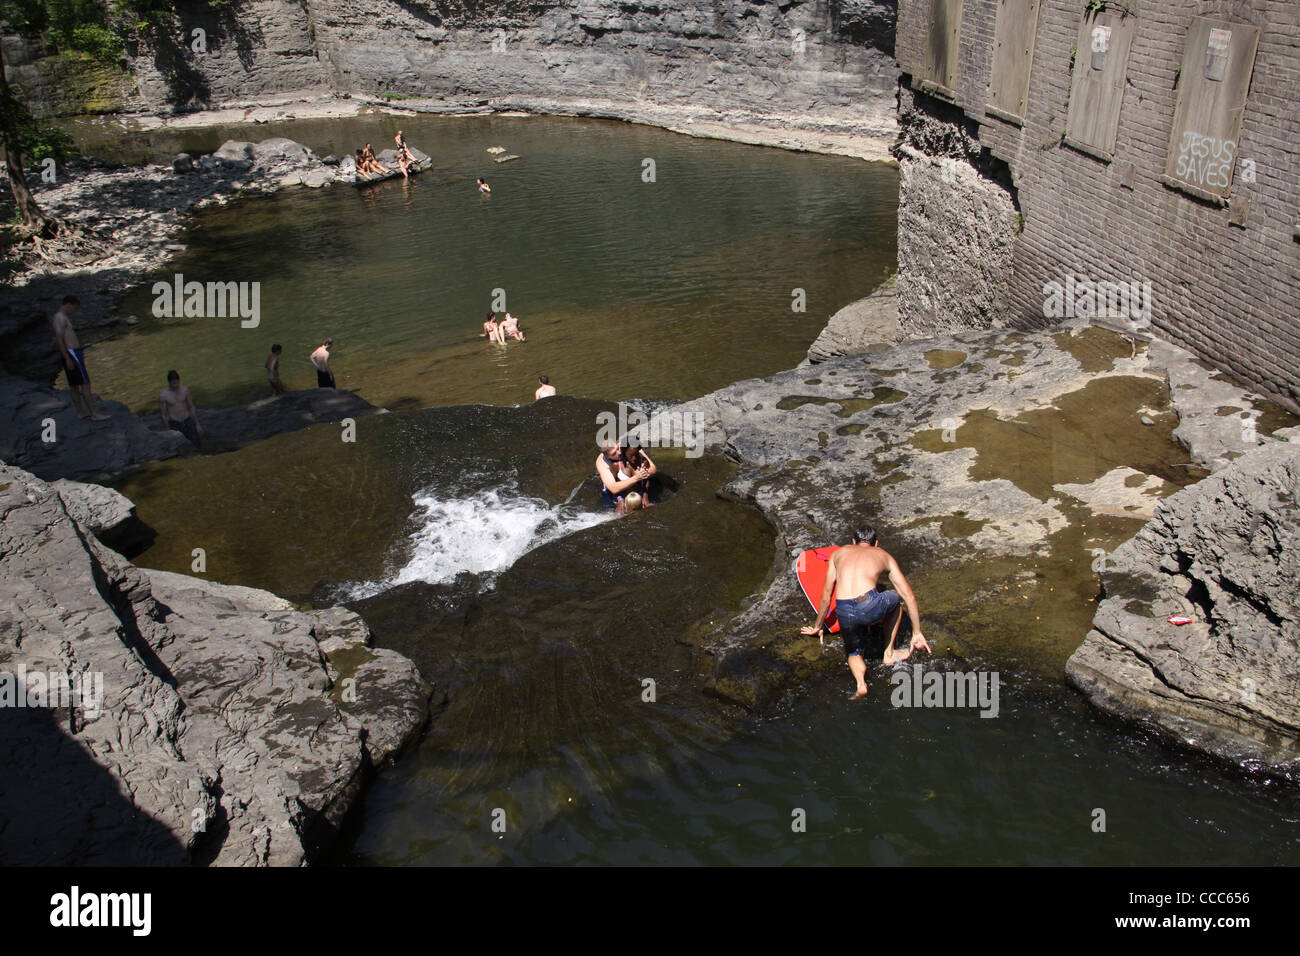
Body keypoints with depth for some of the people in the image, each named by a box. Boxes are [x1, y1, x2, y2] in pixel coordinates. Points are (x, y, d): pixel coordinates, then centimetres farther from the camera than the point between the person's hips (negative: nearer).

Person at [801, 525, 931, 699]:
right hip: (871, 606, -1)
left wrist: (818, 626, 44)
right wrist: (917, 633, 32)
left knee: (854, 653, 28)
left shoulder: (839, 553, 29)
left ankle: (860, 683, -3)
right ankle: (889, 654, 35)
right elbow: (909, 596, 25)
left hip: (844, 612, 2)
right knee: (895, 599, 34)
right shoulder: (884, 555, 25)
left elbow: (826, 596, 31)